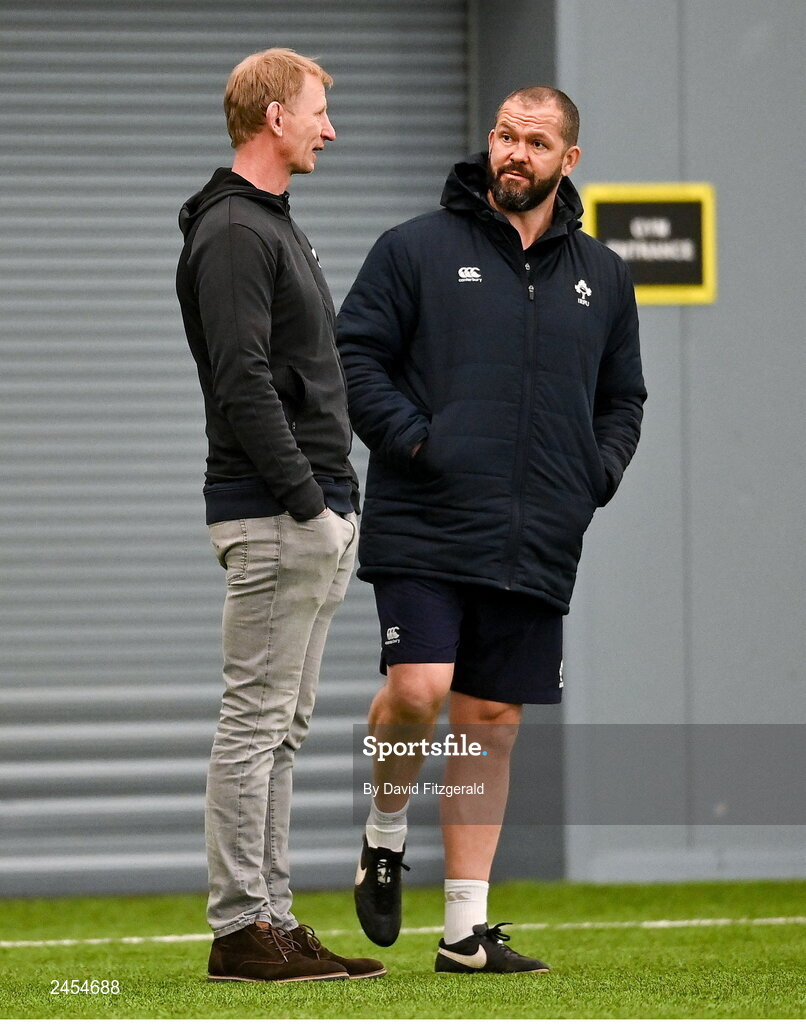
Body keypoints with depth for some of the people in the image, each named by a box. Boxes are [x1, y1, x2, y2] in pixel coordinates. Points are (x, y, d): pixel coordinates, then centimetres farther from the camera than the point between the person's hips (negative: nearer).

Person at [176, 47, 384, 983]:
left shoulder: (273, 229, 20)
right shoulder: (232, 234, -13)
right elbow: (242, 383, -21)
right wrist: (308, 503, -21)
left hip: (311, 518, 10)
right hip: (274, 519, -10)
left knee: (280, 729, 11)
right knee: (254, 723, -7)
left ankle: (270, 919, 14)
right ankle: (242, 929, -5)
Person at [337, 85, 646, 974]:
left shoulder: (601, 277, 14)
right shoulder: (417, 249, 1)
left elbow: (622, 399, 23)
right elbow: (354, 354, -1)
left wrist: (596, 476, 5)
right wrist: (412, 440, -13)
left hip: (537, 548, 4)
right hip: (423, 529, -4)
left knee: (492, 722, 5)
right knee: (418, 689, -19)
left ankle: (466, 928, 9)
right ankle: (385, 835, 10)